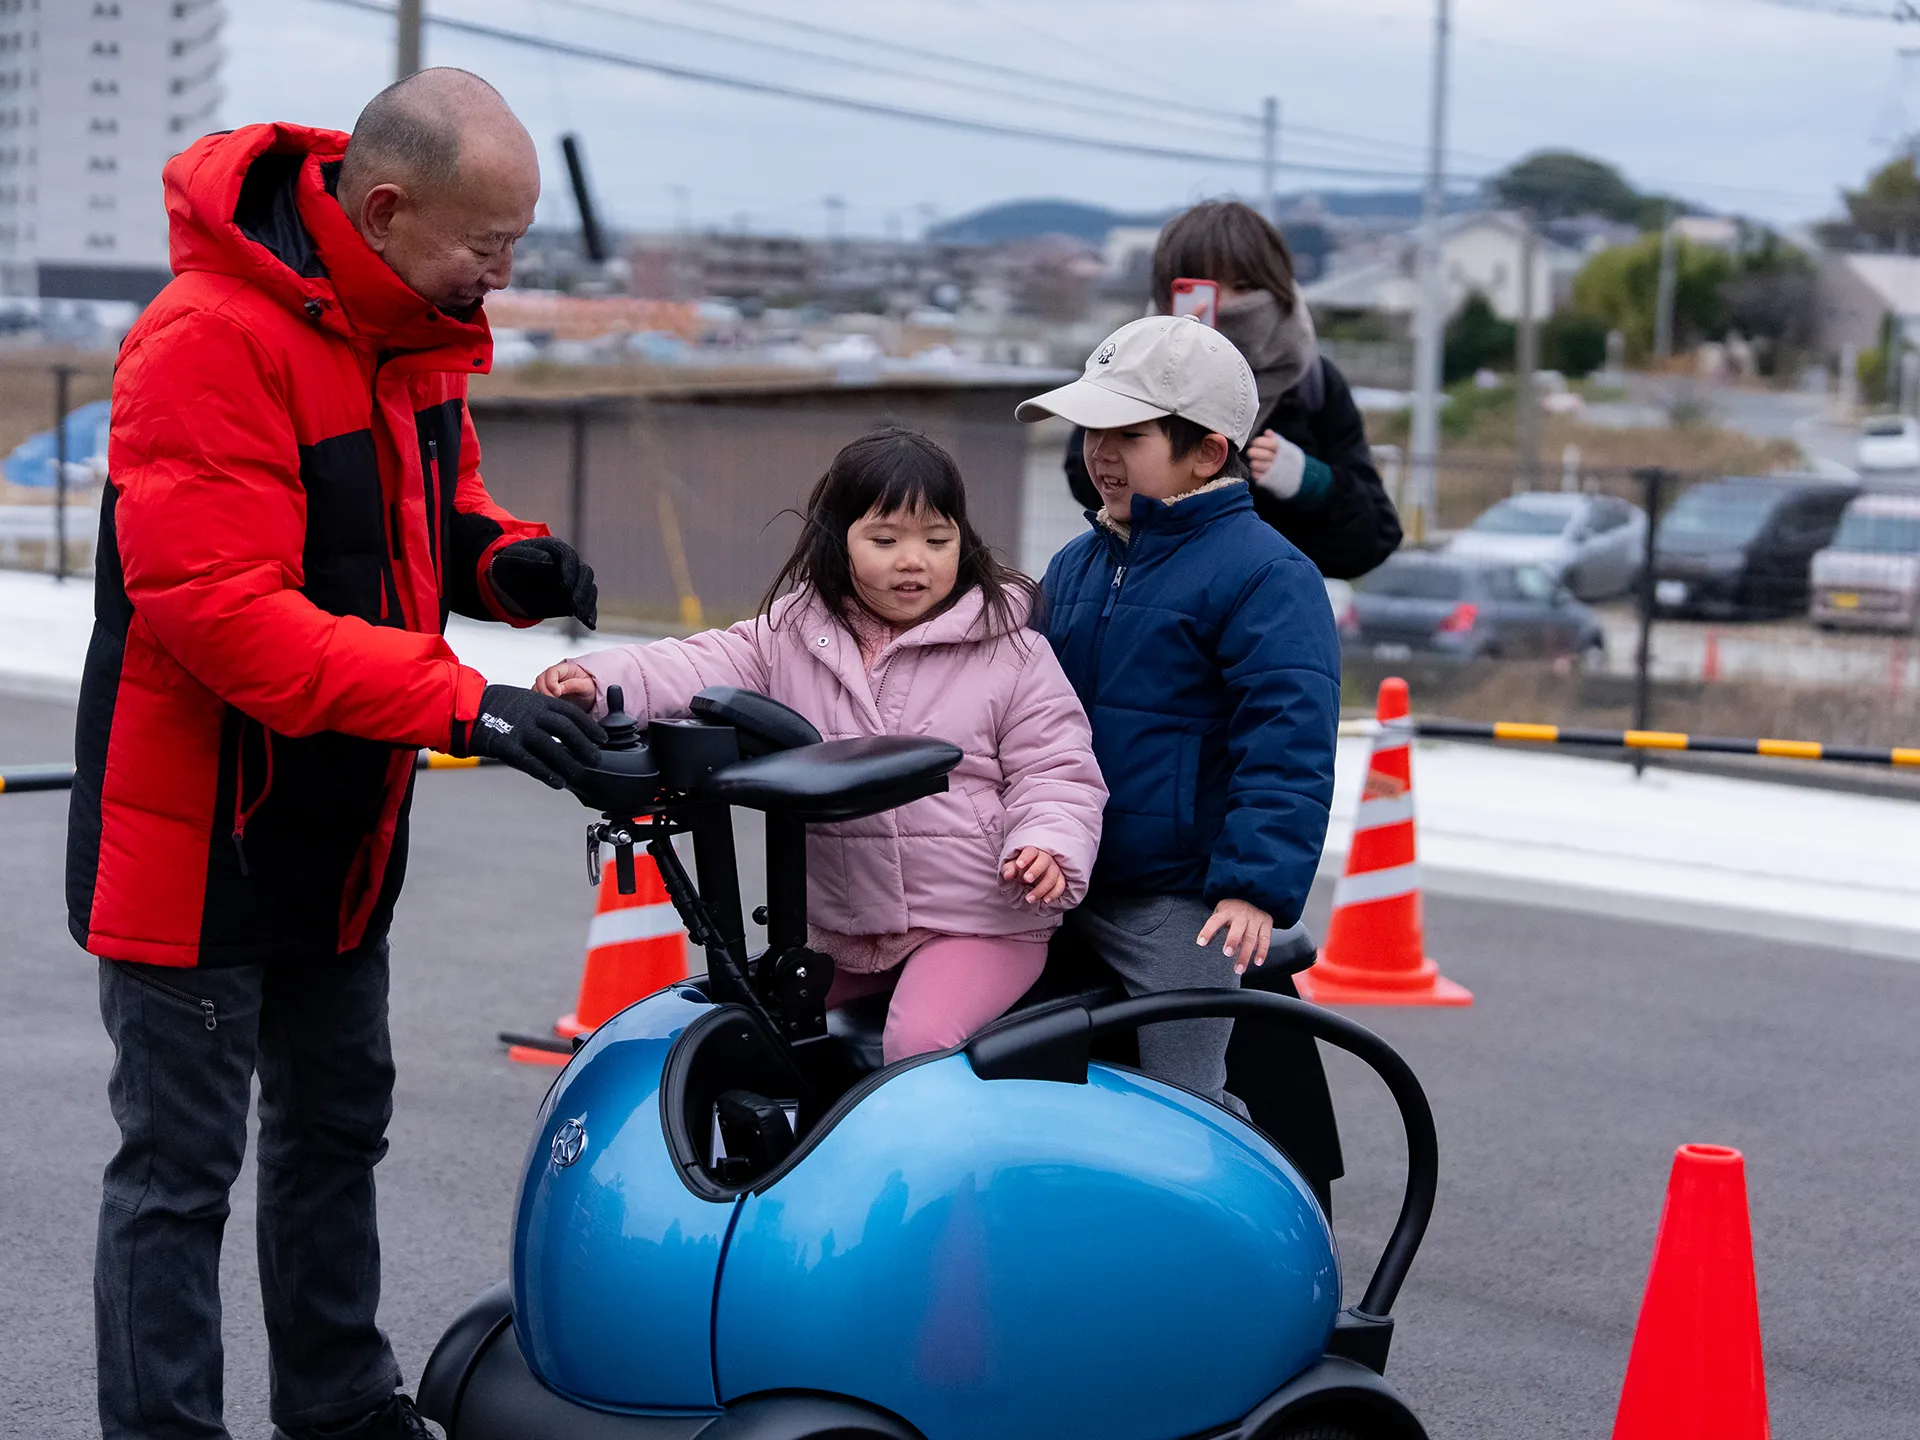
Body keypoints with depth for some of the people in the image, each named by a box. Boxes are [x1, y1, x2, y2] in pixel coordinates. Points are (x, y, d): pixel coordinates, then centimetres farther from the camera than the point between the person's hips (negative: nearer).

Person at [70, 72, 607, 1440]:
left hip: (341, 834, 9)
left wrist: (497, 557, -5)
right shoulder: (212, 337, -25)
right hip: (201, 833, -9)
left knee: (336, 1125, 20)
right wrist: (460, 703, -34)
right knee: (180, 1162, -1)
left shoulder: (414, 325, 3)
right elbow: (217, 608, -31)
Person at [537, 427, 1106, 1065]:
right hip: (840, 926, 5)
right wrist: (598, 679, -24)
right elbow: (703, 668, -6)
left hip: (979, 922, -5)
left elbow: (1055, 770, -3)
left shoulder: (1012, 653, -4)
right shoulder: (793, 634, 4)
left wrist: (1048, 845, -23)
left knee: (918, 1039, -28)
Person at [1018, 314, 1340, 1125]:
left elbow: (1288, 745, -18)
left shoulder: (1265, 574, -11)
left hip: (1183, 906, -8)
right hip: (1064, 892, 8)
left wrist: (1258, 887, -25)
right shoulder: (1074, 569, 13)